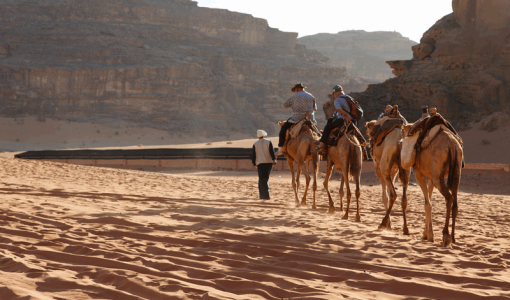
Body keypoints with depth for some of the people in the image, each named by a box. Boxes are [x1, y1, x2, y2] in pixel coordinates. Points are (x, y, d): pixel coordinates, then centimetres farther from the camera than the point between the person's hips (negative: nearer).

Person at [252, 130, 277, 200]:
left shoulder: (255, 144, 4)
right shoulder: (268, 142, 3)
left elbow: (253, 155, 5)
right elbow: (272, 151, -6)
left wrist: (254, 164, 13)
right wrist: (274, 159, -5)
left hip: (260, 163, -1)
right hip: (269, 162, 1)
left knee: (262, 179, 0)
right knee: (265, 178, 11)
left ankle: (264, 195, -10)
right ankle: (263, 194, 11)